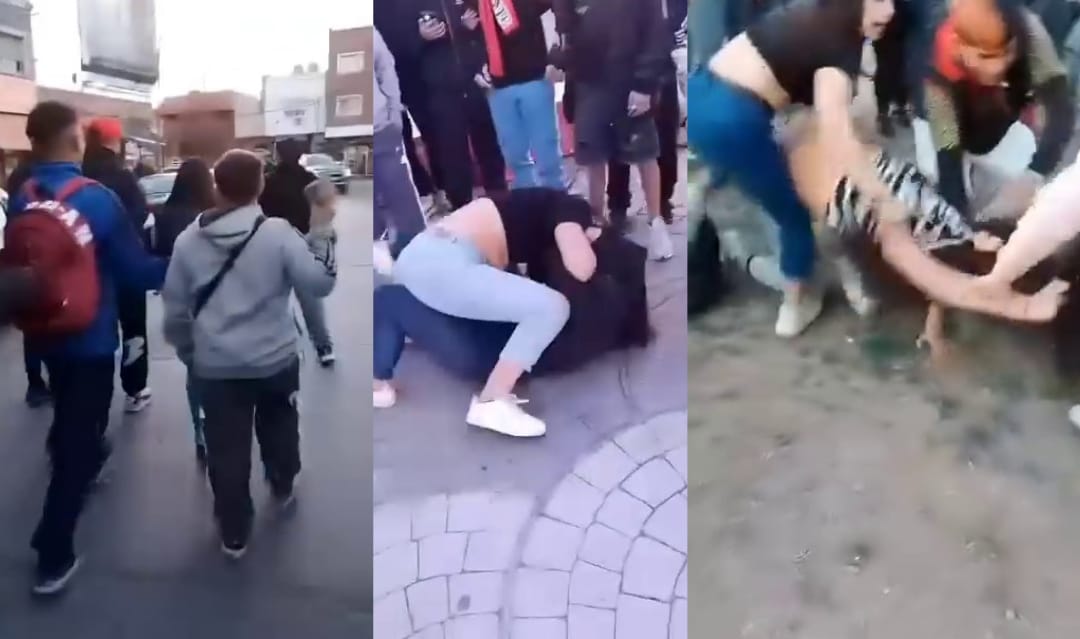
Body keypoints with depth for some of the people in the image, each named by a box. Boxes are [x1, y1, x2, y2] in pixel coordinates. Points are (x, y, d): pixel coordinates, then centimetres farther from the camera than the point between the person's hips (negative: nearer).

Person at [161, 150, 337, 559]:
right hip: (276, 359, -1)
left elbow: (174, 307, 3)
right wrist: (321, 233, -3)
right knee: (279, 428, 27)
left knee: (226, 451, 10)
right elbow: (319, 283, -14)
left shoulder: (188, 239, -3)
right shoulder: (278, 232, -14)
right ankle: (283, 489, 49)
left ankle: (234, 535, 21)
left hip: (216, 365, 1)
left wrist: (187, 352, 18)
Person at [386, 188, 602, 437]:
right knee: (552, 307, -14)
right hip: (444, 264, -11)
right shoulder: (571, 208, -1)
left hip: (417, 255, 11)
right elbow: (582, 269, -15)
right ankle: (491, 403, -9)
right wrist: (587, 238, 5)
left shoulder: (549, 211, 26)